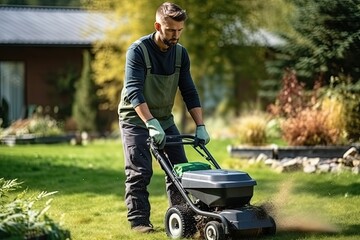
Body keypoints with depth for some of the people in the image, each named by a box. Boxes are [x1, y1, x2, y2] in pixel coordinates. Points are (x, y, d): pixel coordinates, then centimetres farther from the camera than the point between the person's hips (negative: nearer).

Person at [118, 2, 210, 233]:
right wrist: (151, 123, -39)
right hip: (136, 120, -6)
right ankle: (139, 220, -2)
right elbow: (134, 92, -29)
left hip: (165, 119, 6)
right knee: (140, 172, -10)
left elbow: (189, 92, -2)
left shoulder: (180, 53, -2)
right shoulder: (138, 50, -20)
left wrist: (200, 126, -11)